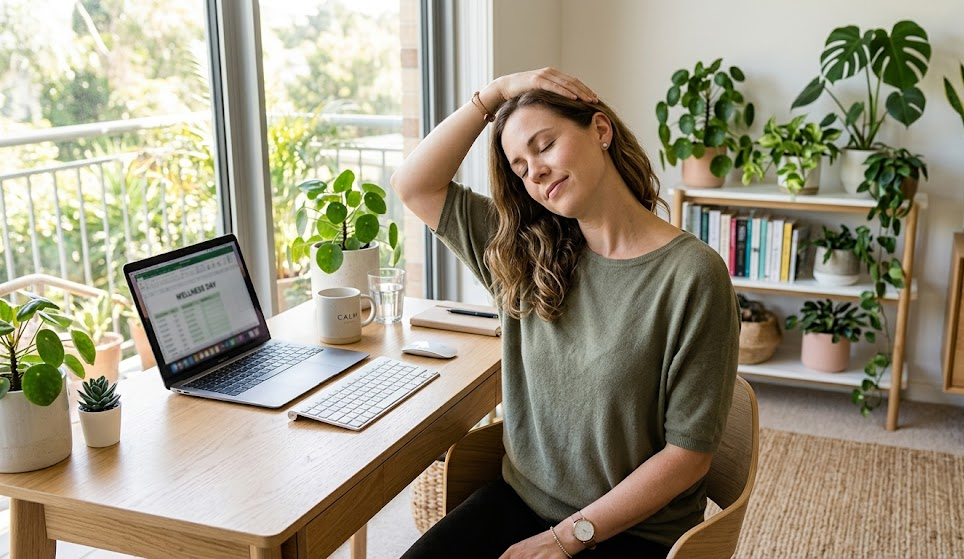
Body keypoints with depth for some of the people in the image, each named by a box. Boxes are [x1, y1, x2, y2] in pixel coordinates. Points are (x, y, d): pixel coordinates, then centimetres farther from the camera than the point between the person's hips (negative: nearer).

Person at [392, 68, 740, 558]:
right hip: (520, 500, 5)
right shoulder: (527, 257, 3)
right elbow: (414, 186, 2)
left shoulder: (692, 276, -15)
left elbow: (689, 453, -13)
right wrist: (494, 94, -4)